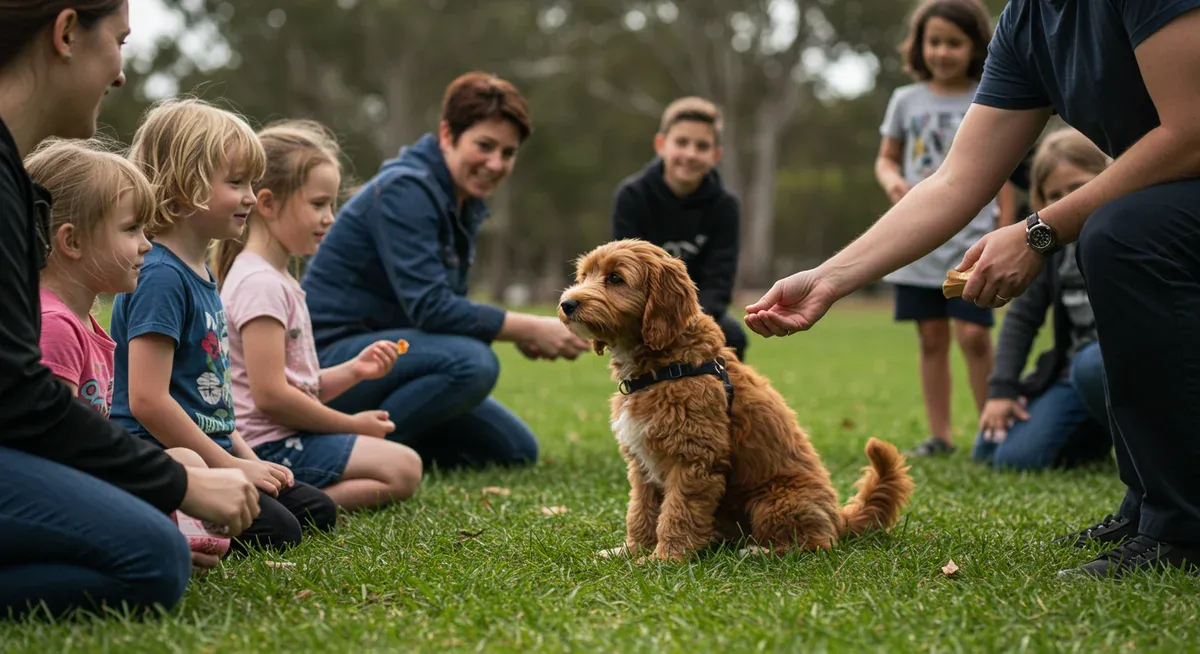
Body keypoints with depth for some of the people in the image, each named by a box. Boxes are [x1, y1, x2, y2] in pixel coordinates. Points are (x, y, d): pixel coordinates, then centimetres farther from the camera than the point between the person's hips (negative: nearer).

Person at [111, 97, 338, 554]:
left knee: (319, 511, 10)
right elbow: (147, 400, -23)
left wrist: (249, 458, 11)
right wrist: (233, 466, -17)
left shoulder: (201, 275, 16)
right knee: (276, 530, -21)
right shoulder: (161, 277, -16)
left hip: (208, 456, 10)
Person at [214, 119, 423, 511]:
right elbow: (270, 395, -21)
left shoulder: (277, 281, 17)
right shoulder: (261, 284, -16)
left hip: (286, 441, 10)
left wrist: (352, 371, 1)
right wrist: (352, 425, -11)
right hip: (272, 447, -10)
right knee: (404, 469, -13)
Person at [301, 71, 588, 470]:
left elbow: (448, 308, 11)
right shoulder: (404, 191, -19)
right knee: (472, 362, -33)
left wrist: (519, 333, -7)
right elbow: (430, 307, -27)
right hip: (332, 355, -9)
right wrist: (530, 329, -23)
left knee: (516, 451, 7)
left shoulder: (465, 205, 10)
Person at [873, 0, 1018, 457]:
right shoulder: (906, 100, 8)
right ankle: (939, 435, 12)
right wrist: (892, 181, -7)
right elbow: (886, 158, 16)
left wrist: (1005, 236, 1)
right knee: (931, 339, 6)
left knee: (974, 335, -12)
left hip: (971, 243, -3)